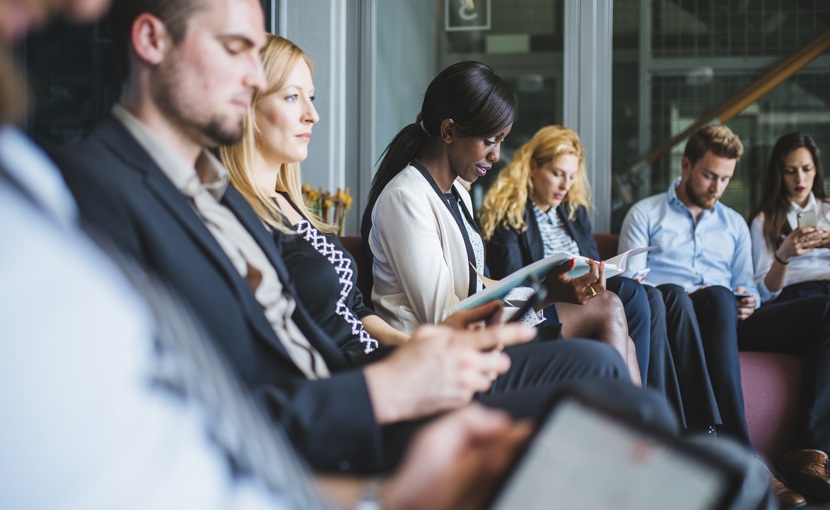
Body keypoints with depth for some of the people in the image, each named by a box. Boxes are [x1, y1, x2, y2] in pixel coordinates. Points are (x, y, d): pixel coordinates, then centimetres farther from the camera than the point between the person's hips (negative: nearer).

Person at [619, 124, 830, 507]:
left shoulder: (734, 224, 31)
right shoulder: (645, 214, 16)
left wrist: (749, 302, -1)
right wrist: (684, 298, -14)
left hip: (726, 319, 5)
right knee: (719, 297, -42)